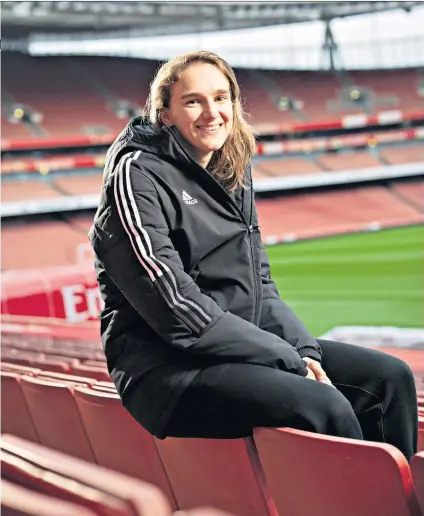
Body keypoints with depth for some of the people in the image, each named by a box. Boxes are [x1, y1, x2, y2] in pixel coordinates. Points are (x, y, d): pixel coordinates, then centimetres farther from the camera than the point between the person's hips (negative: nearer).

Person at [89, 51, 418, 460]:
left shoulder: (232, 175, 13)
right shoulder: (137, 175, -11)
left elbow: (259, 284, 15)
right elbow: (175, 307, -19)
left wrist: (304, 349, -4)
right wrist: (290, 361, -17)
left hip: (242, 346, 8)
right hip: (167, 368, -8)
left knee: (390, 378, -3)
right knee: (325, 408, -28)